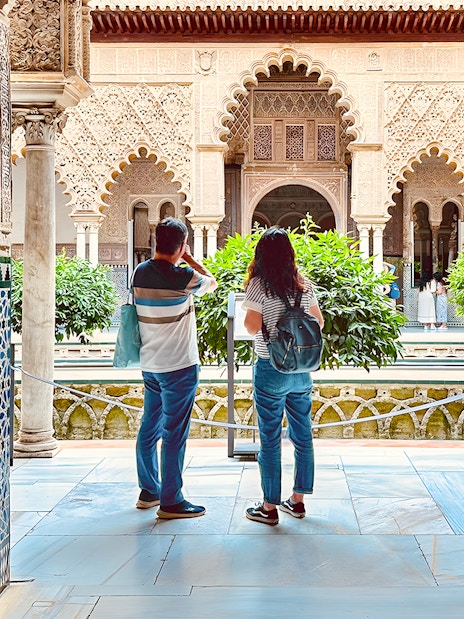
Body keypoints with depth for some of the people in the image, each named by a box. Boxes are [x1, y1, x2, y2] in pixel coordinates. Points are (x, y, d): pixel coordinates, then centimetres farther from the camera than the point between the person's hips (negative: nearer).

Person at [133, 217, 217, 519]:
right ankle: (170, 501, 5)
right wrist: (190, 259, 7)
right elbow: (213, 282, 1)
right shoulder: (183, 276, -18)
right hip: (179, 366, -7)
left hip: (150, 365, 7)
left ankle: (149, 490, 27)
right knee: (175, 434, -1)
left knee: (150, 428, 15)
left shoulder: (140, 273, 0)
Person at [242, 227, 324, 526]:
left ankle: (270, 507, 11)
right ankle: (298, 500, 24)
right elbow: (319, 321, 10)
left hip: (270, 369, -5)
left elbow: (253, 326, -18)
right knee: (303, 436, 14)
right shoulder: (304, 284, 4)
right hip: (301, 368, 5)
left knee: (270, 440, 3)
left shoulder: (259, 285, -12)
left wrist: (246, 316, 2)